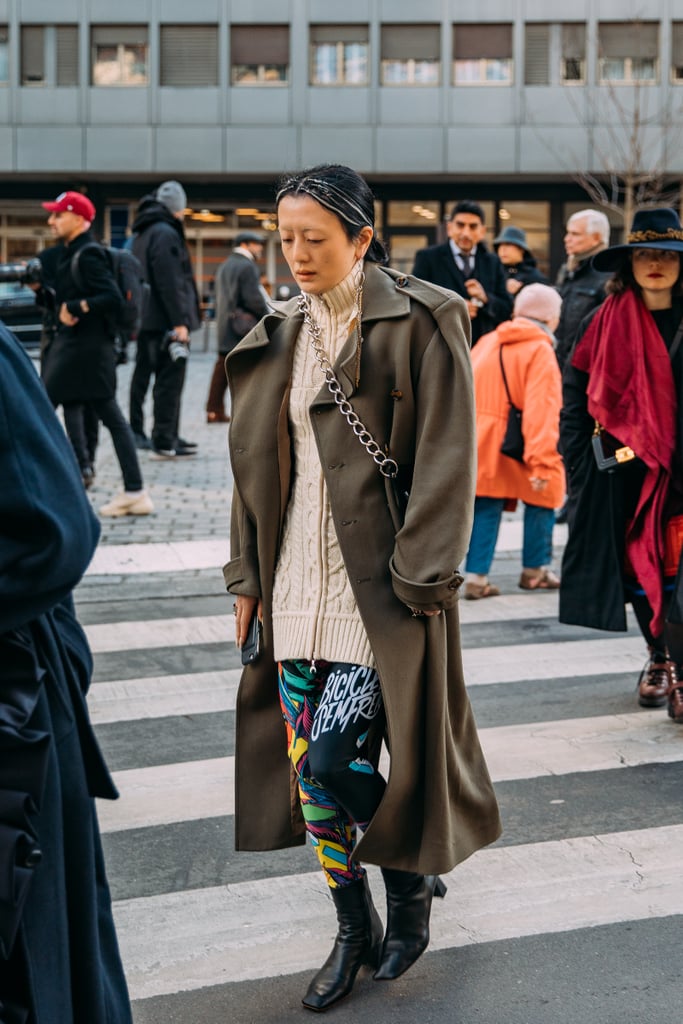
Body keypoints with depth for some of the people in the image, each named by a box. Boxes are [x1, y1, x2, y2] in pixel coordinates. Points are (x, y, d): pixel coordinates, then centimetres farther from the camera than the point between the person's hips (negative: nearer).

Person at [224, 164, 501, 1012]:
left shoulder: (421, 325, -8)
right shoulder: (279, 337, 10)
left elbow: (444, 463, -12)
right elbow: (257, 463, 14)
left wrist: (419, 579, -16)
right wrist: (247, 577, 11)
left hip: (378, 583, -6)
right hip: (296, 582, 6)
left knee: (334, 759, -8)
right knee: (306, 765, 7)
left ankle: (410, 882, 21)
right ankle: (355, 932, 25)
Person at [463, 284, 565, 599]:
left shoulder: (486, 343, 11)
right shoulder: (540, 351, -10)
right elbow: (541, 411, -18)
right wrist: (542, 462, -21)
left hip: (481, 444, 6)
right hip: (516, 448, -5)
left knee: (486, 507, 9)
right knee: (540, 500, 13)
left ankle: (475, 576, 2)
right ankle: (534, 571, 23)